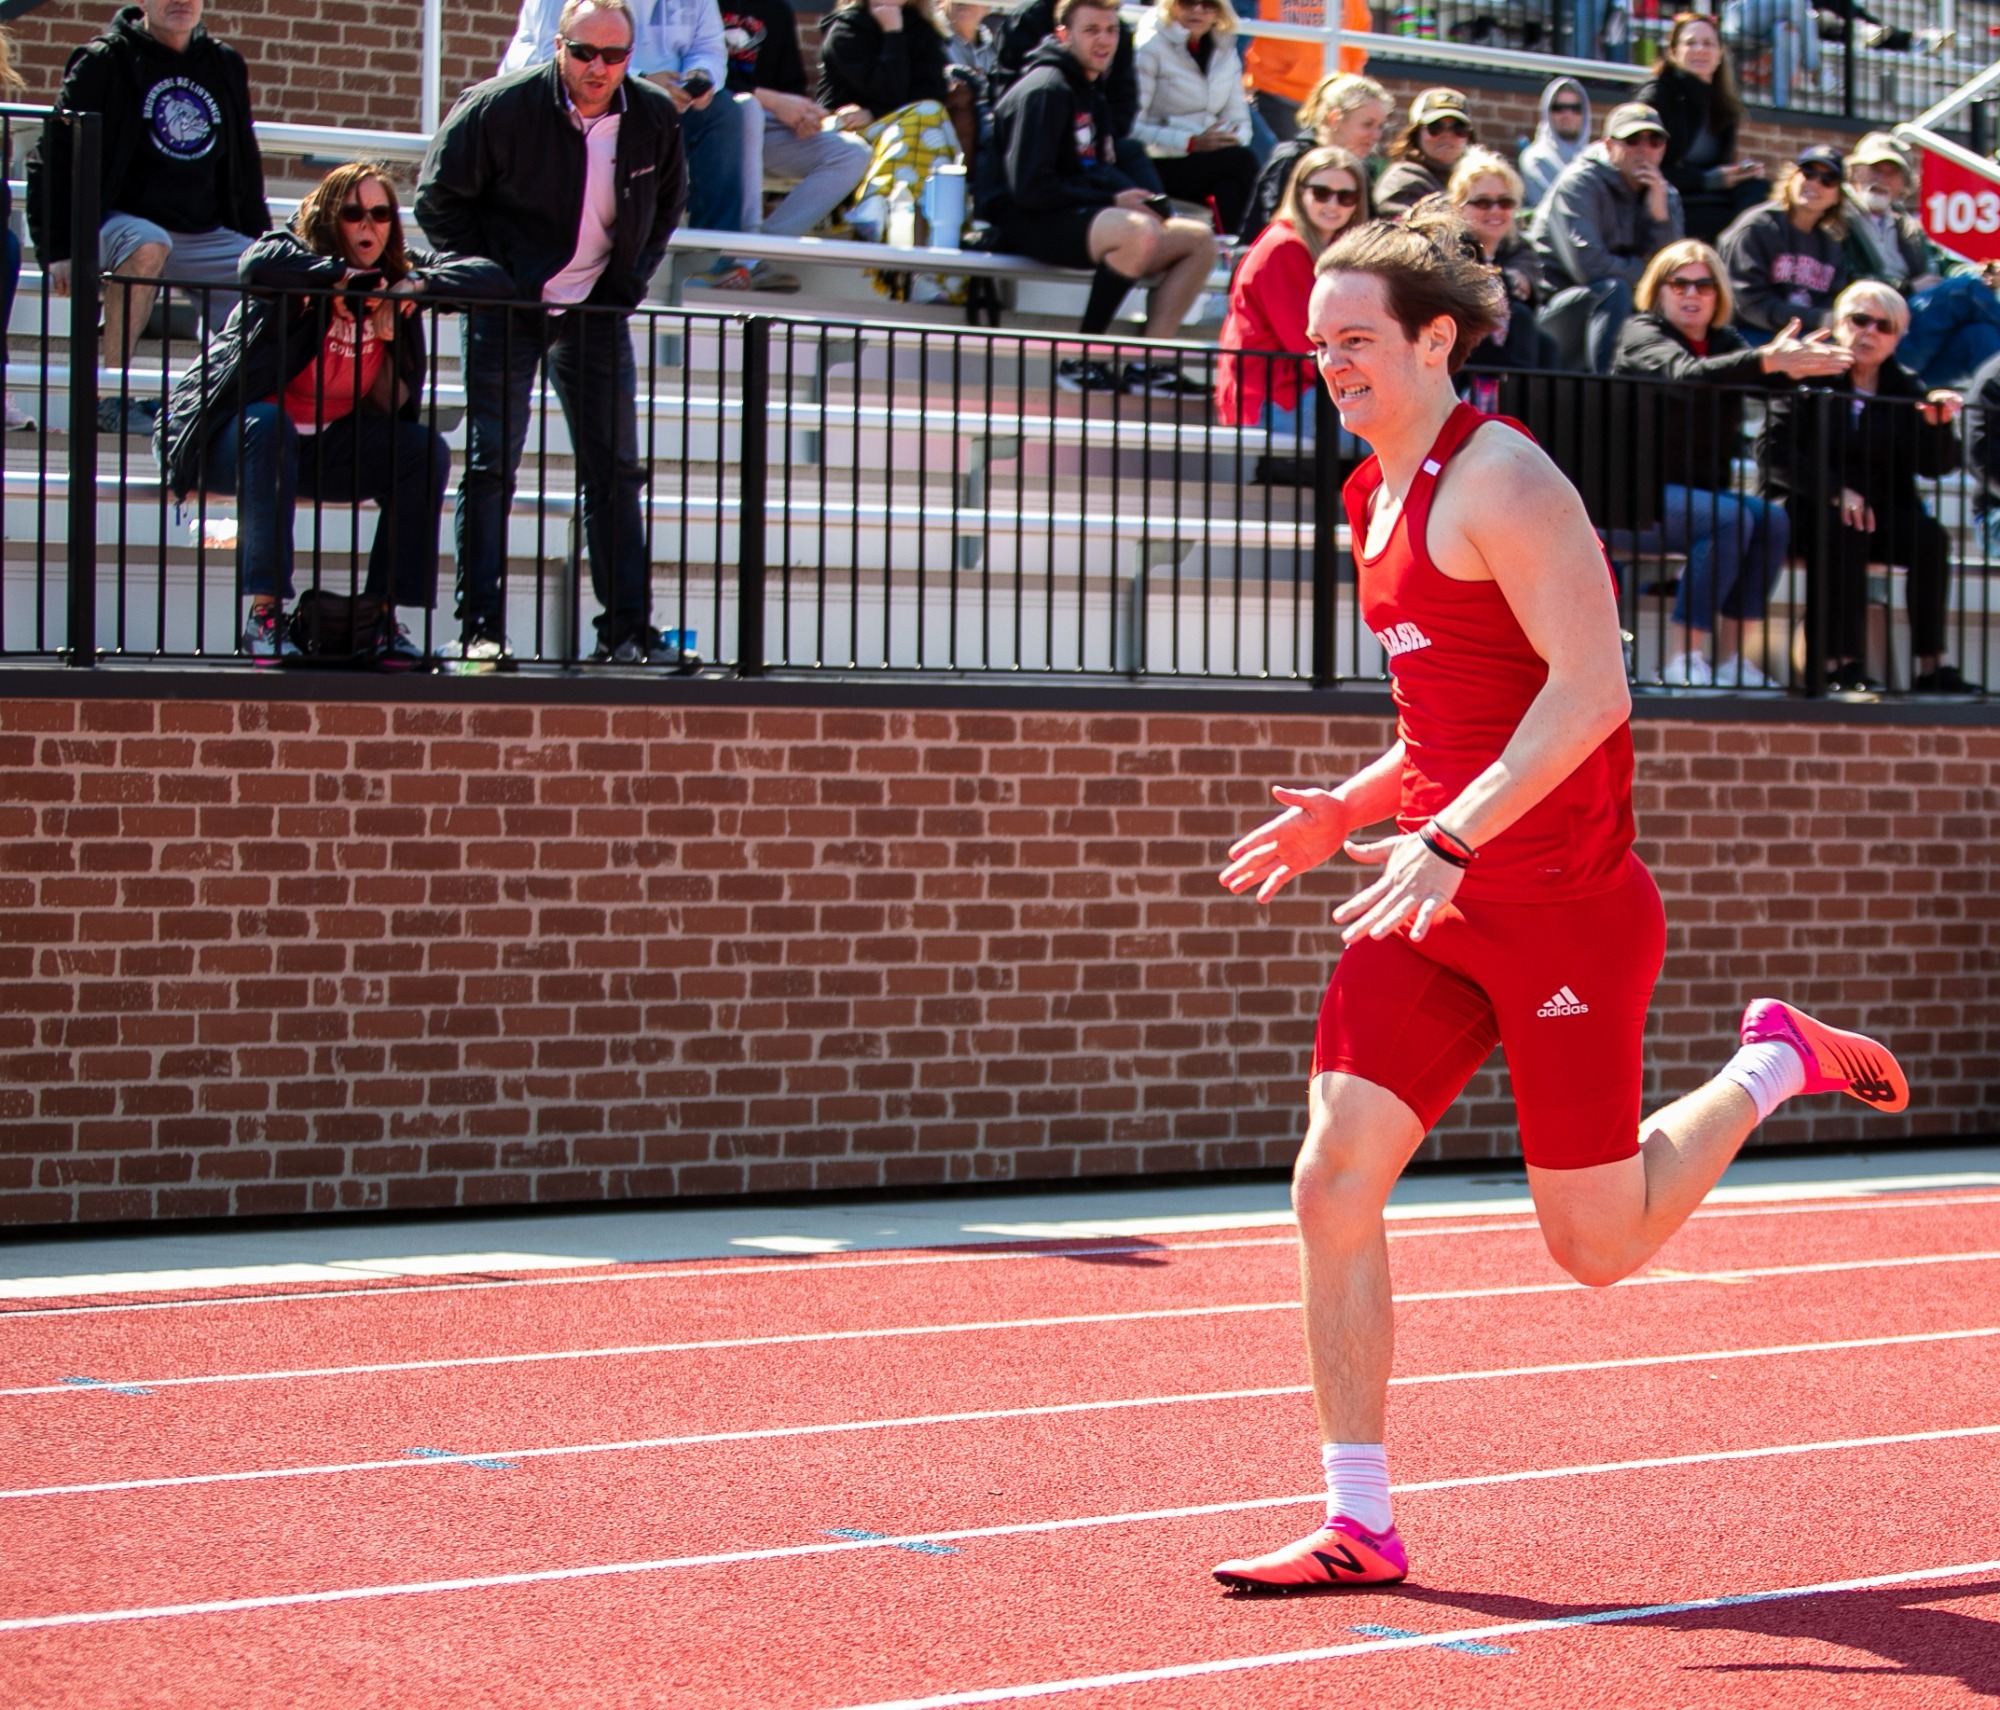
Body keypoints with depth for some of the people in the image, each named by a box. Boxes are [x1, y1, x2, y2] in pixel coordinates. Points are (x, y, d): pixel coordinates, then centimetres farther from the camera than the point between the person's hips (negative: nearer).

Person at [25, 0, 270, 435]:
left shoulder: (226, 66, 12)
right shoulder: (105, 61, -3)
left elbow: (244, 167, 22)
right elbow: (53, 158, -4)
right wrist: (56, 250, -12)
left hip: (207, 236, 5)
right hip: (117, 223, -5)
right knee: (146, 246, -39)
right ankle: (111, 396, -34)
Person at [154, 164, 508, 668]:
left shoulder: (402, 273, 1)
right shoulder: (297, 256, -14)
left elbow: (495, 278, -4)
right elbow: (260, 264, -39)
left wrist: (422, 285, -20)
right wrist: (349, 276, -31)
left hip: (328, 449, 5)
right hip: (230, 436, -5)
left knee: (426, 451, -13)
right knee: (267, 425, -37)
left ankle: (386, 615, -15)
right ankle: (264, 613, -37)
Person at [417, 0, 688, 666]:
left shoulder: (655, 118, -3)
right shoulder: (501, 107, -14)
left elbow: (667, 206, 15)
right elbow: (439, 199, -4)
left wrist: (630, 280, 4)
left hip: (598, 312, 3)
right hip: (508, 311, -3)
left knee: (616, 472, 4)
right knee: (490, 467, -4)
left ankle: (628, 630, 9)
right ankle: (480, 626, -1)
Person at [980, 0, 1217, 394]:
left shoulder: (1092, 91, 19)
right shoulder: (1045, 90, -11)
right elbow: (1029, 188, -20)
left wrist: (1133, 197, -1)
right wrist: (1112, 201, -16)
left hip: (1083, 216, 10)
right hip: (1026, 224, -10)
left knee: (1200, 240, -3)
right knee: (1139, 232, -35)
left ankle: (1148, 363, -11)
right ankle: (1079, 361, -25)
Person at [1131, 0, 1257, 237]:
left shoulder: (1224, 47, 12)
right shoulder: (1151, 46, -8)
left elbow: (1239, 120, 11)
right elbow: (1133, 127, -16)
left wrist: (1235, 140, -12)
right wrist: (1191, 143, -23)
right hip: (1160, 168, -5)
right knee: (1242, 161, -28)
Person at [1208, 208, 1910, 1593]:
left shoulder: (1499, 479, -13)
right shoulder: (1382, 500, 15)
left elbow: (1590, 688, -22)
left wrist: (1451, 840, -28)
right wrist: (1348, 811, 13)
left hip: (1561, 900, -8)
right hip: (1439, 901, 8)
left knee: (1600, 1249, 2)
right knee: (1333, 1186, -6)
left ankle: (1774, 1064, 28)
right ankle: (1359, 1526, 1)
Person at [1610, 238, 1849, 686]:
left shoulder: (1725, 343, 15)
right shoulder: (1642, 333, -6)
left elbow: (1765, 380, -6)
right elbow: (1685, 375, -29)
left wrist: (1800, 361, -31)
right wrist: (1769, 360, -43)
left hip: (1703, 490, 7)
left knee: (1773, 520, -19)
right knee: (1731, 518, -29)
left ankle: (1733, 658, -18)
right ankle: (1684, 660, -27)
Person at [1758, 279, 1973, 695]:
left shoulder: (1906, 388, 12)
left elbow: (1934, 467, 6)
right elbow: (1774, 450, -11)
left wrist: (1938, 426, -15)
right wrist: (1833, 491, -21)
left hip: (1883, 510, 4)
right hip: (1808, 508, -4)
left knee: (1930, 537, -24)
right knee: (1842, 533, -36)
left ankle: (1930, 667, -23)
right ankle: (1841, 664, -37)